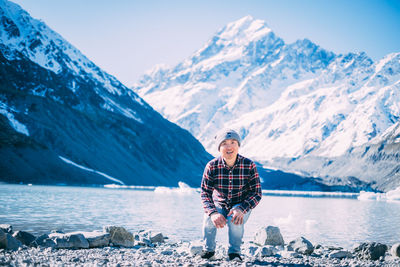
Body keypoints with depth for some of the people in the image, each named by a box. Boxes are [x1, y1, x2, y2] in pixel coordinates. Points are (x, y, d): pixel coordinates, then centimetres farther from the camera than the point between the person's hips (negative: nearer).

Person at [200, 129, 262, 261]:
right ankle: (209, 249, 1)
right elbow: (205, 193, -15)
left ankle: (234, 251, -4)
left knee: (235, 221, -32)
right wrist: (213, 213, -35)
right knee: (208, 220, -28)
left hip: (242, 205, -1)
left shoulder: (249, 166, -18)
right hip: (219, 205, 1)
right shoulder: (212, 166, -16)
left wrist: (241, 210, -32)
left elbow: (257, 194, -15)